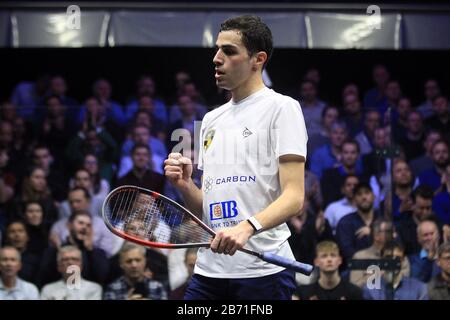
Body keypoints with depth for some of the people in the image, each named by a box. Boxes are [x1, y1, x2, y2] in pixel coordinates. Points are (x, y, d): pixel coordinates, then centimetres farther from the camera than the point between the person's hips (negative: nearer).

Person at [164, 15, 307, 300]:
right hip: (208, 270, 6)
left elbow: (294, 197, -13)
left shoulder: (281, 107, -3)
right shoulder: (211, 119, 19)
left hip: (263, 269, -6)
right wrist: (185, 184, 0)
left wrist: (247, 227, -29)